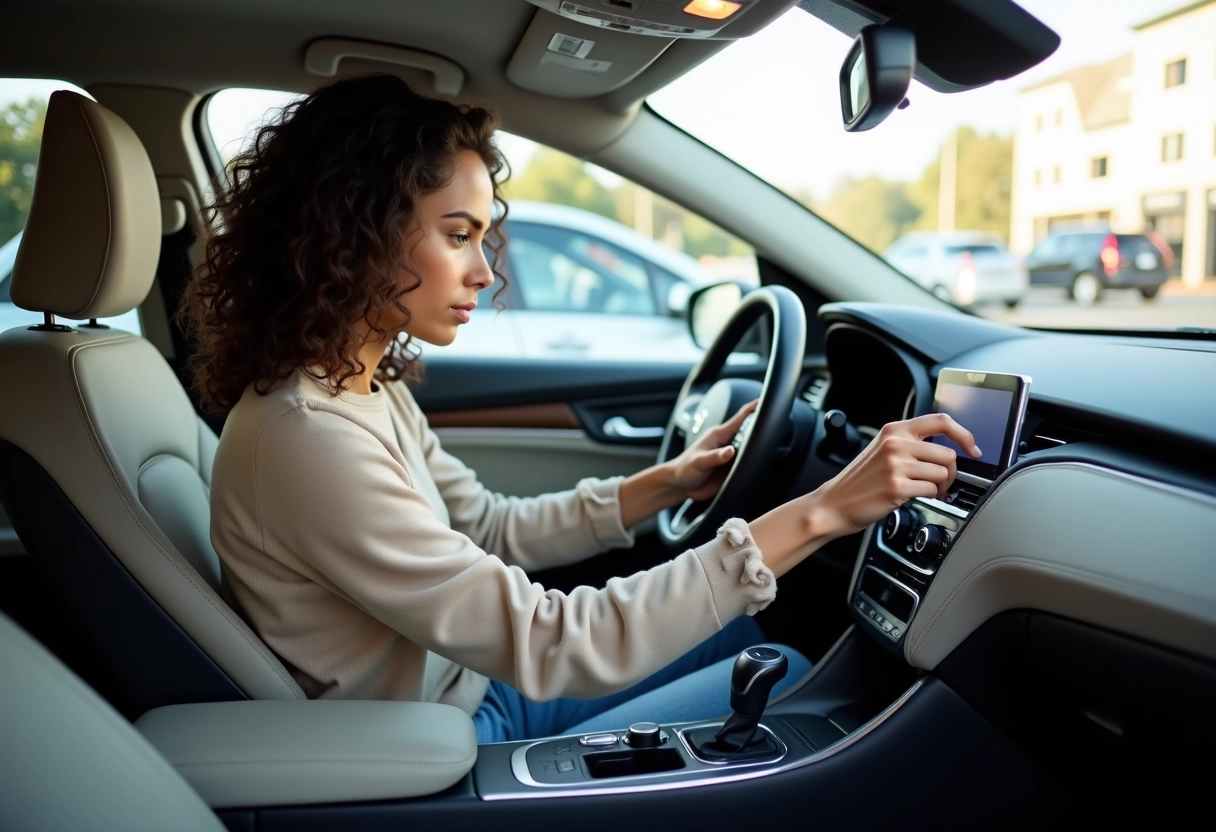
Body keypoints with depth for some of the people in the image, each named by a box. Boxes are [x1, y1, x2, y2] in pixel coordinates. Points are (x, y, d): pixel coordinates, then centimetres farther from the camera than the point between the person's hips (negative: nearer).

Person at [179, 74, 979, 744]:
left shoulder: (363, 385, -2)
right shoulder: (306, 438, -31)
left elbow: (490, 529, 8)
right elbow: (549, 646, -33)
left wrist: (662, 486, -6)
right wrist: (818, 514, -33)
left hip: (467, 693, 8)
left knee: (738, 629, 13)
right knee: (786, 682, -3)